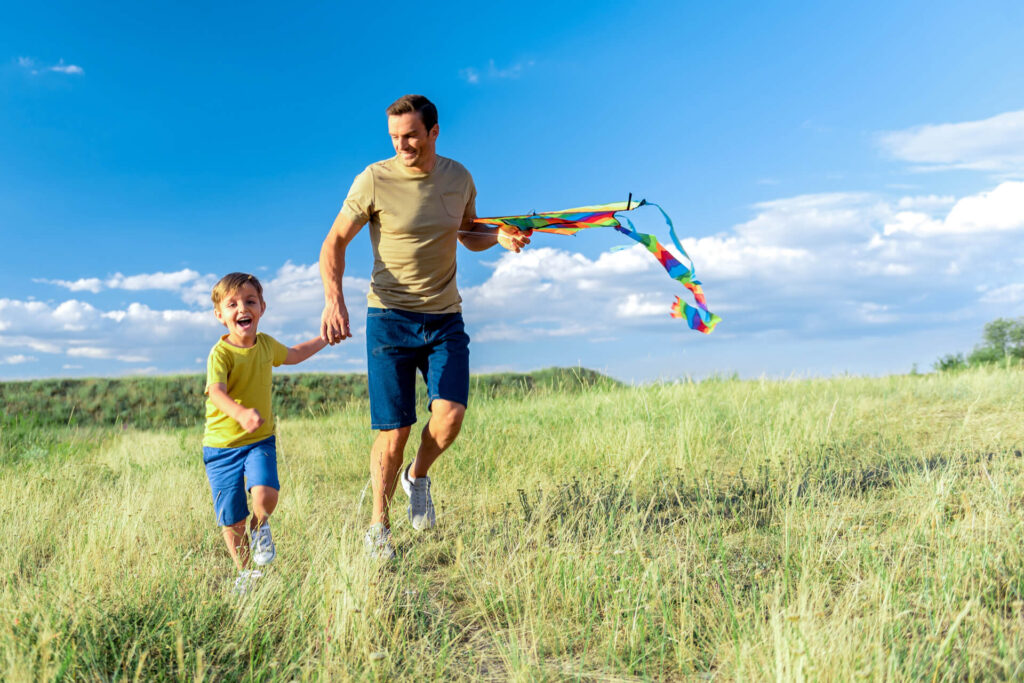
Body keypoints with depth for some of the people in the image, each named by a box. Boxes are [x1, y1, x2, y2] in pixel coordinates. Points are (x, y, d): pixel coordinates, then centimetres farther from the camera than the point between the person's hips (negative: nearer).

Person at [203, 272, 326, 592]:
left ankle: (260, 526, 13)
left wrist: (324, 339, 32)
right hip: (222, 445, -3)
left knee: (265, 496, -23)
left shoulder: (266, 344, 3)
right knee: (232, 519, 4)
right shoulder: (220, 354, -16)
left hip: (260, 440, 3)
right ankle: (244, 571, 30)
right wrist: (240, 413, -54)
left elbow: (291, 355, 27)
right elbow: (216, 392, -35)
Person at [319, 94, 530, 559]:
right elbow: (334, 243, -1)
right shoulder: (374, 180, -6)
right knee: (394, 432, -4)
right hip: (390, 316, -3)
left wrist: (498, 236, -2)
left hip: (445, 317, 3)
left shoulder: (458, 178, 5)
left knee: (449, 414, -16)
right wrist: (333, 299, -18)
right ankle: (378, 525, 21)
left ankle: (418, 476, 18)